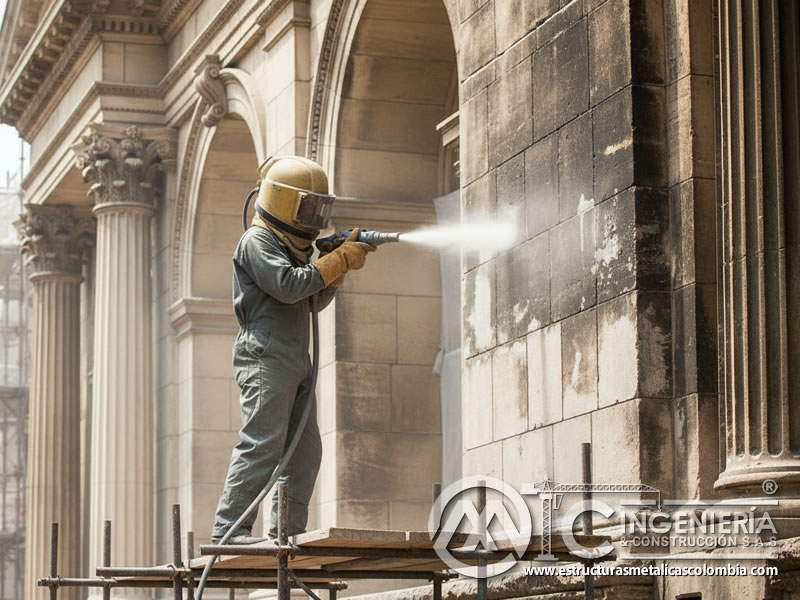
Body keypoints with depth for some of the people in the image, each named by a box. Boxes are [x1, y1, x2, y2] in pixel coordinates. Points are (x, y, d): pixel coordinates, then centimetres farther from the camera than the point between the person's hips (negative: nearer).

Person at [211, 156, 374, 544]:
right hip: (266, 356, -10)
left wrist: (339, 265, 7)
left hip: (296, 362, 10)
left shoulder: (294, 247, 24)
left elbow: (316, 301, 24)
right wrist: (339, 261, -14)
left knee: (305, 450, 5)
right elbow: (287, 286, -19)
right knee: (262, 444, -16)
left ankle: (288, 530, 6)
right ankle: (228, 528, -17)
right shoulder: (257, 242, -4)